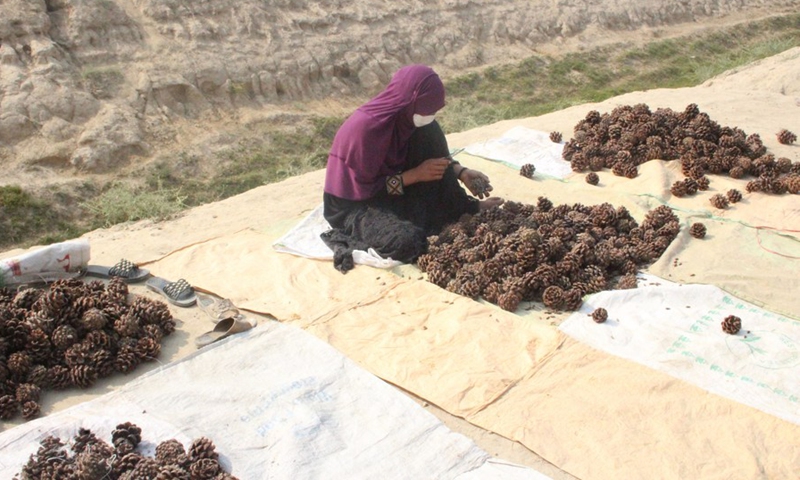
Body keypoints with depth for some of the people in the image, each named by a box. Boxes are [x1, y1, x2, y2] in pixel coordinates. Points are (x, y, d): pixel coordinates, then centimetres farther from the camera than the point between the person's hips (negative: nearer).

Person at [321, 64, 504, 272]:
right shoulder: (364, 128, -31)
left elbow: (434, 153, 6)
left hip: (390, 189, 8)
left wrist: (461, 172, -10)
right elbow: (364, 188, -24)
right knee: (407, 241, -35)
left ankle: (464, 208, 1)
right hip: (354, 203, -8)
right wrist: (416, 174, -24)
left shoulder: (404, 117, -9)